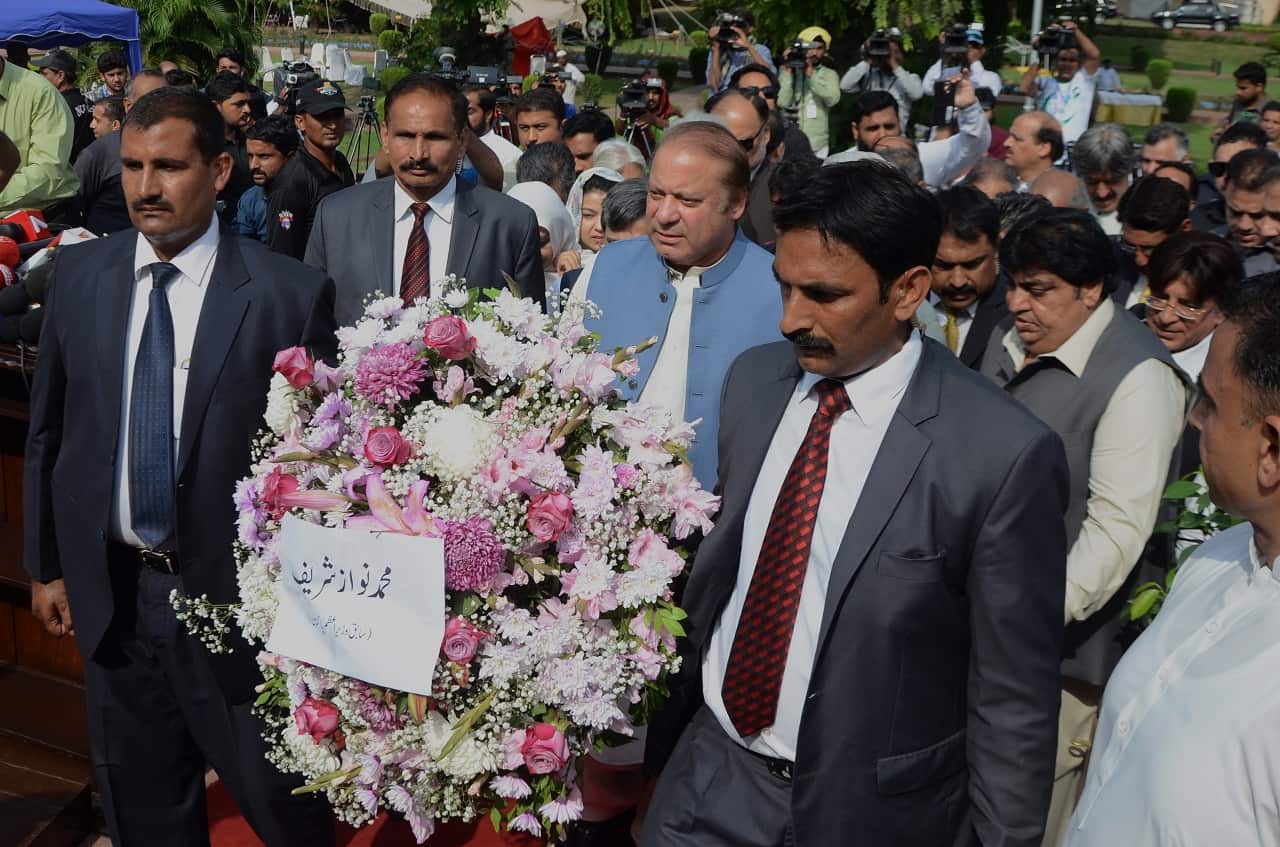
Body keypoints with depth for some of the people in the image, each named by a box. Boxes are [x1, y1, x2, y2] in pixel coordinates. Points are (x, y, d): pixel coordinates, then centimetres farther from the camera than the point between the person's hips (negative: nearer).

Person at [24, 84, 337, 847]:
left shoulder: (291, 294, -12)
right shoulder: (79, 275, 1)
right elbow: (49, 430, 8)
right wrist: (47, 563, 9)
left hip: (240, 594, -4)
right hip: (111, 594, 4)